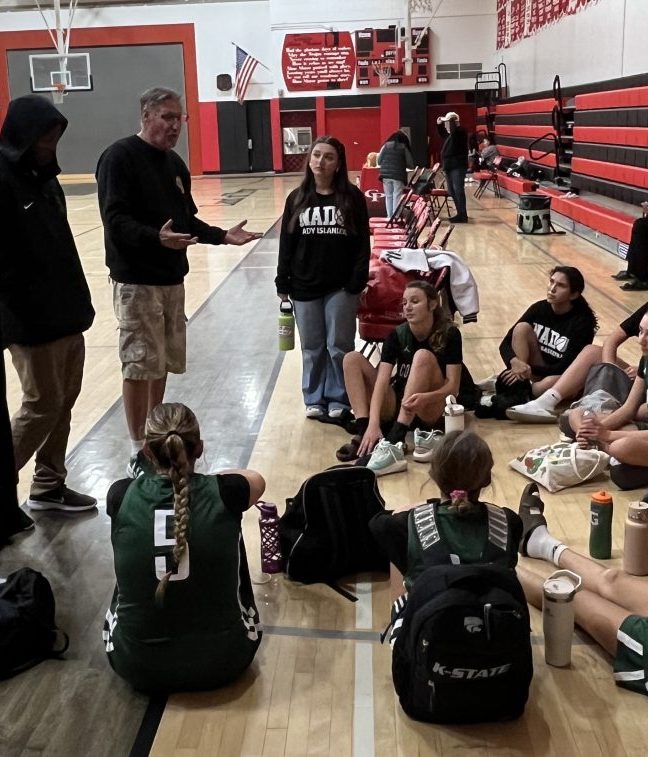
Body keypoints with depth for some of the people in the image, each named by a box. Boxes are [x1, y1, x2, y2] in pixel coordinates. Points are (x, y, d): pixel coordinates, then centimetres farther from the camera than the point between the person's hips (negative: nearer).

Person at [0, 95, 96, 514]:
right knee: (43, 404, 0)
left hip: (66, 312, 8)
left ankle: (49, 485, 27)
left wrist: (77, 300, 13)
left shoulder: (44, 175, 11)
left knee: (65, 399, 14)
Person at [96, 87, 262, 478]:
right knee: (139, 365, -4)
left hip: (172, 278, 8)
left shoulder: (175, 163, 14)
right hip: (136, 281, -8)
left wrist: (222, 235, 5)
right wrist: (156, 238, -35)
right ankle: (140, 451, 5)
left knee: (163, 362, 13)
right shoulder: (120, 157, -11)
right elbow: (115, 220, -20)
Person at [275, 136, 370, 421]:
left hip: (341, 286, -2)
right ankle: (315, 400, 24)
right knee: (312, 348, 12)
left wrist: (357, 282, -10)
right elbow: (286, 243, 5)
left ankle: (339, 400, 18)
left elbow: (362, 243, -4)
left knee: (339, 346, 4)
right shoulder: (297, 198, 4)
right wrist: (282, 284, 2)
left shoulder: (352, 197, -3)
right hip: (304, 286, 3)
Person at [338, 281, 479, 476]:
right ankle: (364, 434, -29)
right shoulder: (397, 335, -7)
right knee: (353, 359, -11)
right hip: (398, 408, 4)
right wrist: (374, 422, -35)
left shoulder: (449, 334, -11)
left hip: (433, 411, -3)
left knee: (423, 356, -30)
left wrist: (425, 397, -40)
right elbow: (382, 380, -20)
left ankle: (394, 442, -43)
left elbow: (453, 385, -18)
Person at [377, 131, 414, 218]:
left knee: (388, 196, 10)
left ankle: (390, 217, 12)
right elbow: (410, 164, 3)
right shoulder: (404, 148, 3)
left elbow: (379, 161, 6)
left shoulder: (386, 146, 7)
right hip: (398, 175, -2)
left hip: (386, 175, 2)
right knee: (397, 197, 1)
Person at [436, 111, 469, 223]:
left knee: (458, 190, -14)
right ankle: (460, 214, 18)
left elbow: (453, 130, -33)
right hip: (450, 166, 10)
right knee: (452, 191, 11)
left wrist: (452, 120, -20)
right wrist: (439, 124, 24)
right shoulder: (451, 133, 16)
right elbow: (443, 133, 38)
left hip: (457, 166, -10)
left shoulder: (460, 131, -9)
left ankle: (463, 215, -14)